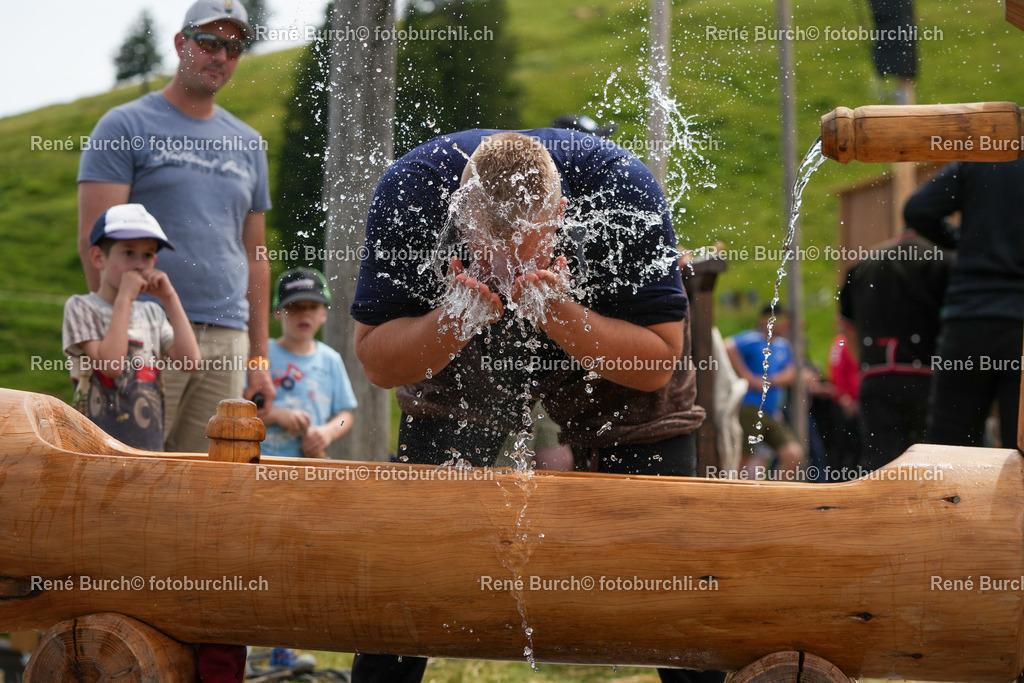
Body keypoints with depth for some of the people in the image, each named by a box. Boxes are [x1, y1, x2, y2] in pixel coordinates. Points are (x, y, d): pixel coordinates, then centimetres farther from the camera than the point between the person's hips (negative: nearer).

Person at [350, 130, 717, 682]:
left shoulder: (623, 192, -35)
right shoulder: (408, 193, -32)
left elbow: (657, 365, -28)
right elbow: (376, 363, -22)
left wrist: (558, 313, -43)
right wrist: (455, 321, -42)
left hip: (613, 357, -1)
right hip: (460, 357, 1)